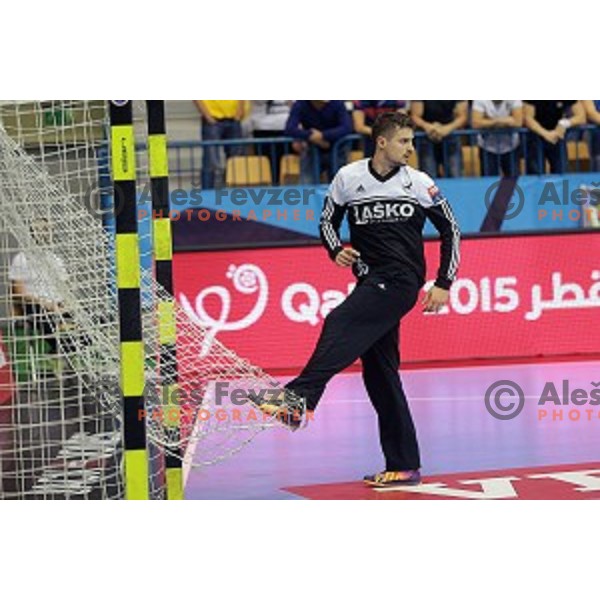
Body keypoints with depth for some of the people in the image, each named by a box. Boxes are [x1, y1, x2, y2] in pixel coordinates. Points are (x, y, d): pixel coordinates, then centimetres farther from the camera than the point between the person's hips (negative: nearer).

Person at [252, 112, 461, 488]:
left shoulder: (419, 184, 1)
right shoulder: (349, 178, 7)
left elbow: (450, 229, 8)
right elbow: (328, 220, 19)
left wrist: (444, 284, 2)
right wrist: (337, 250, -2)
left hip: (401, 280, -5)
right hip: (370, 282, 5)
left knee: (340, 324, -26)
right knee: (379, 374, 5)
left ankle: (298, 400, -39)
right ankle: (404, 467, 10)